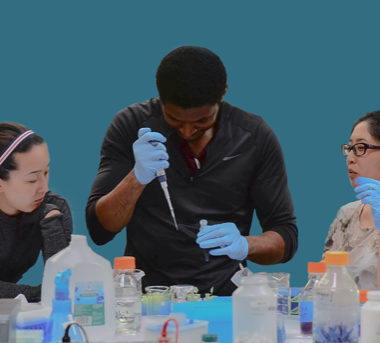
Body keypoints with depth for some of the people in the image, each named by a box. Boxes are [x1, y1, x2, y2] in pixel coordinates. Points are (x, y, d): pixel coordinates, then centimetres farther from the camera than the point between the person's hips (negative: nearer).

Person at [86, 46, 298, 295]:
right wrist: (138, 177, -22)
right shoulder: (131, 126, -3)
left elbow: (285, 237, 2)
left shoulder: (255, 138, -1)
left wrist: (244, 245, -19)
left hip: (222, 297, 1)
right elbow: (99, 230, -5)